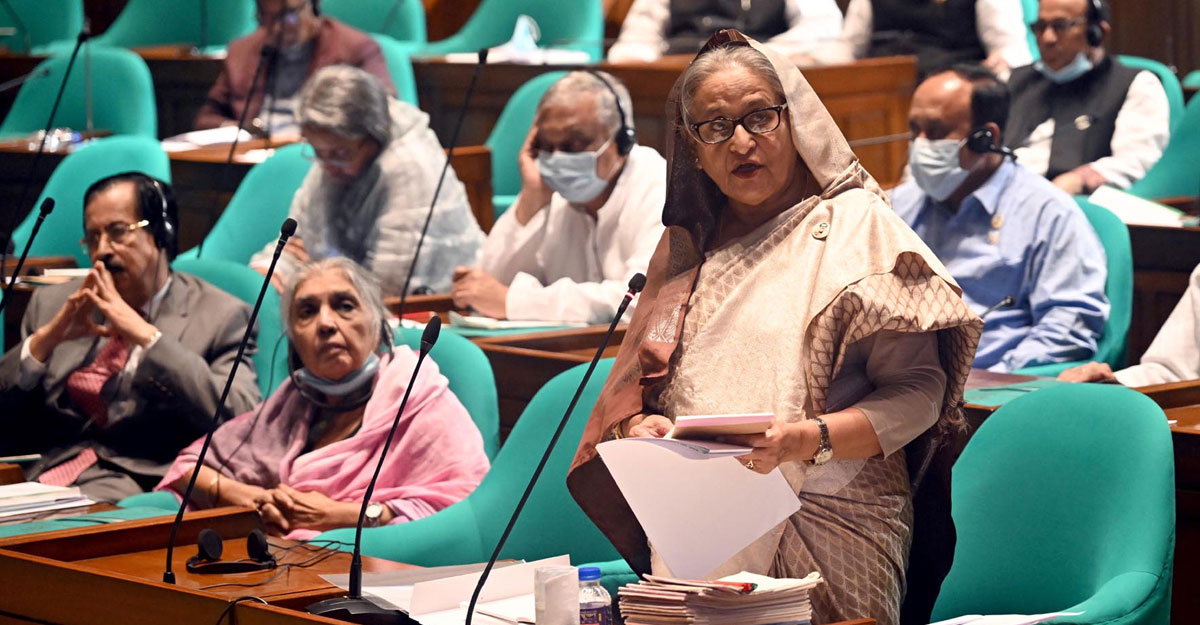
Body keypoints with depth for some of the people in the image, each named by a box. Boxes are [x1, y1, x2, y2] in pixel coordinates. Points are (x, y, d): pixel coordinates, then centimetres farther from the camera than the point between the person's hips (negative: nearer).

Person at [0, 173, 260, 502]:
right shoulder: (52, 304, 20)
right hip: (40, 475, 5)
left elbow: (239, 419, -10)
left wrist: (147, 336, -12)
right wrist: (46, 339, -2)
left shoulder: (222, 317, 7)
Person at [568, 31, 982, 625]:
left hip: (826, 525, -4)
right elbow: (634, 385, 17)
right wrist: (636, 425, -7)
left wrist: (811, 438, -22)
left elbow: (919, 390, -8)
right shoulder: (688, 247, 17)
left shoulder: (854, 225, 1)